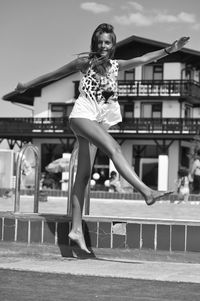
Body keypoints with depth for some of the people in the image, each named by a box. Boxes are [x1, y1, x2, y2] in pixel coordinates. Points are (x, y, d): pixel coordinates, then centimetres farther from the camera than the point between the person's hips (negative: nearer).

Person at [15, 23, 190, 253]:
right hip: (83, 114, -6)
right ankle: (146, 191, -41)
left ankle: (76, 229, 1)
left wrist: (169, 50, 0)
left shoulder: (115, 65, 15)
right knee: (113, 148, -27)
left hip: (100, 120, 6)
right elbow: (56, 74, 10)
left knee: (84, 174, 3)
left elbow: (143, 59, 10)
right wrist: (28, 85, 19)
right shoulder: (85, 62, 2)